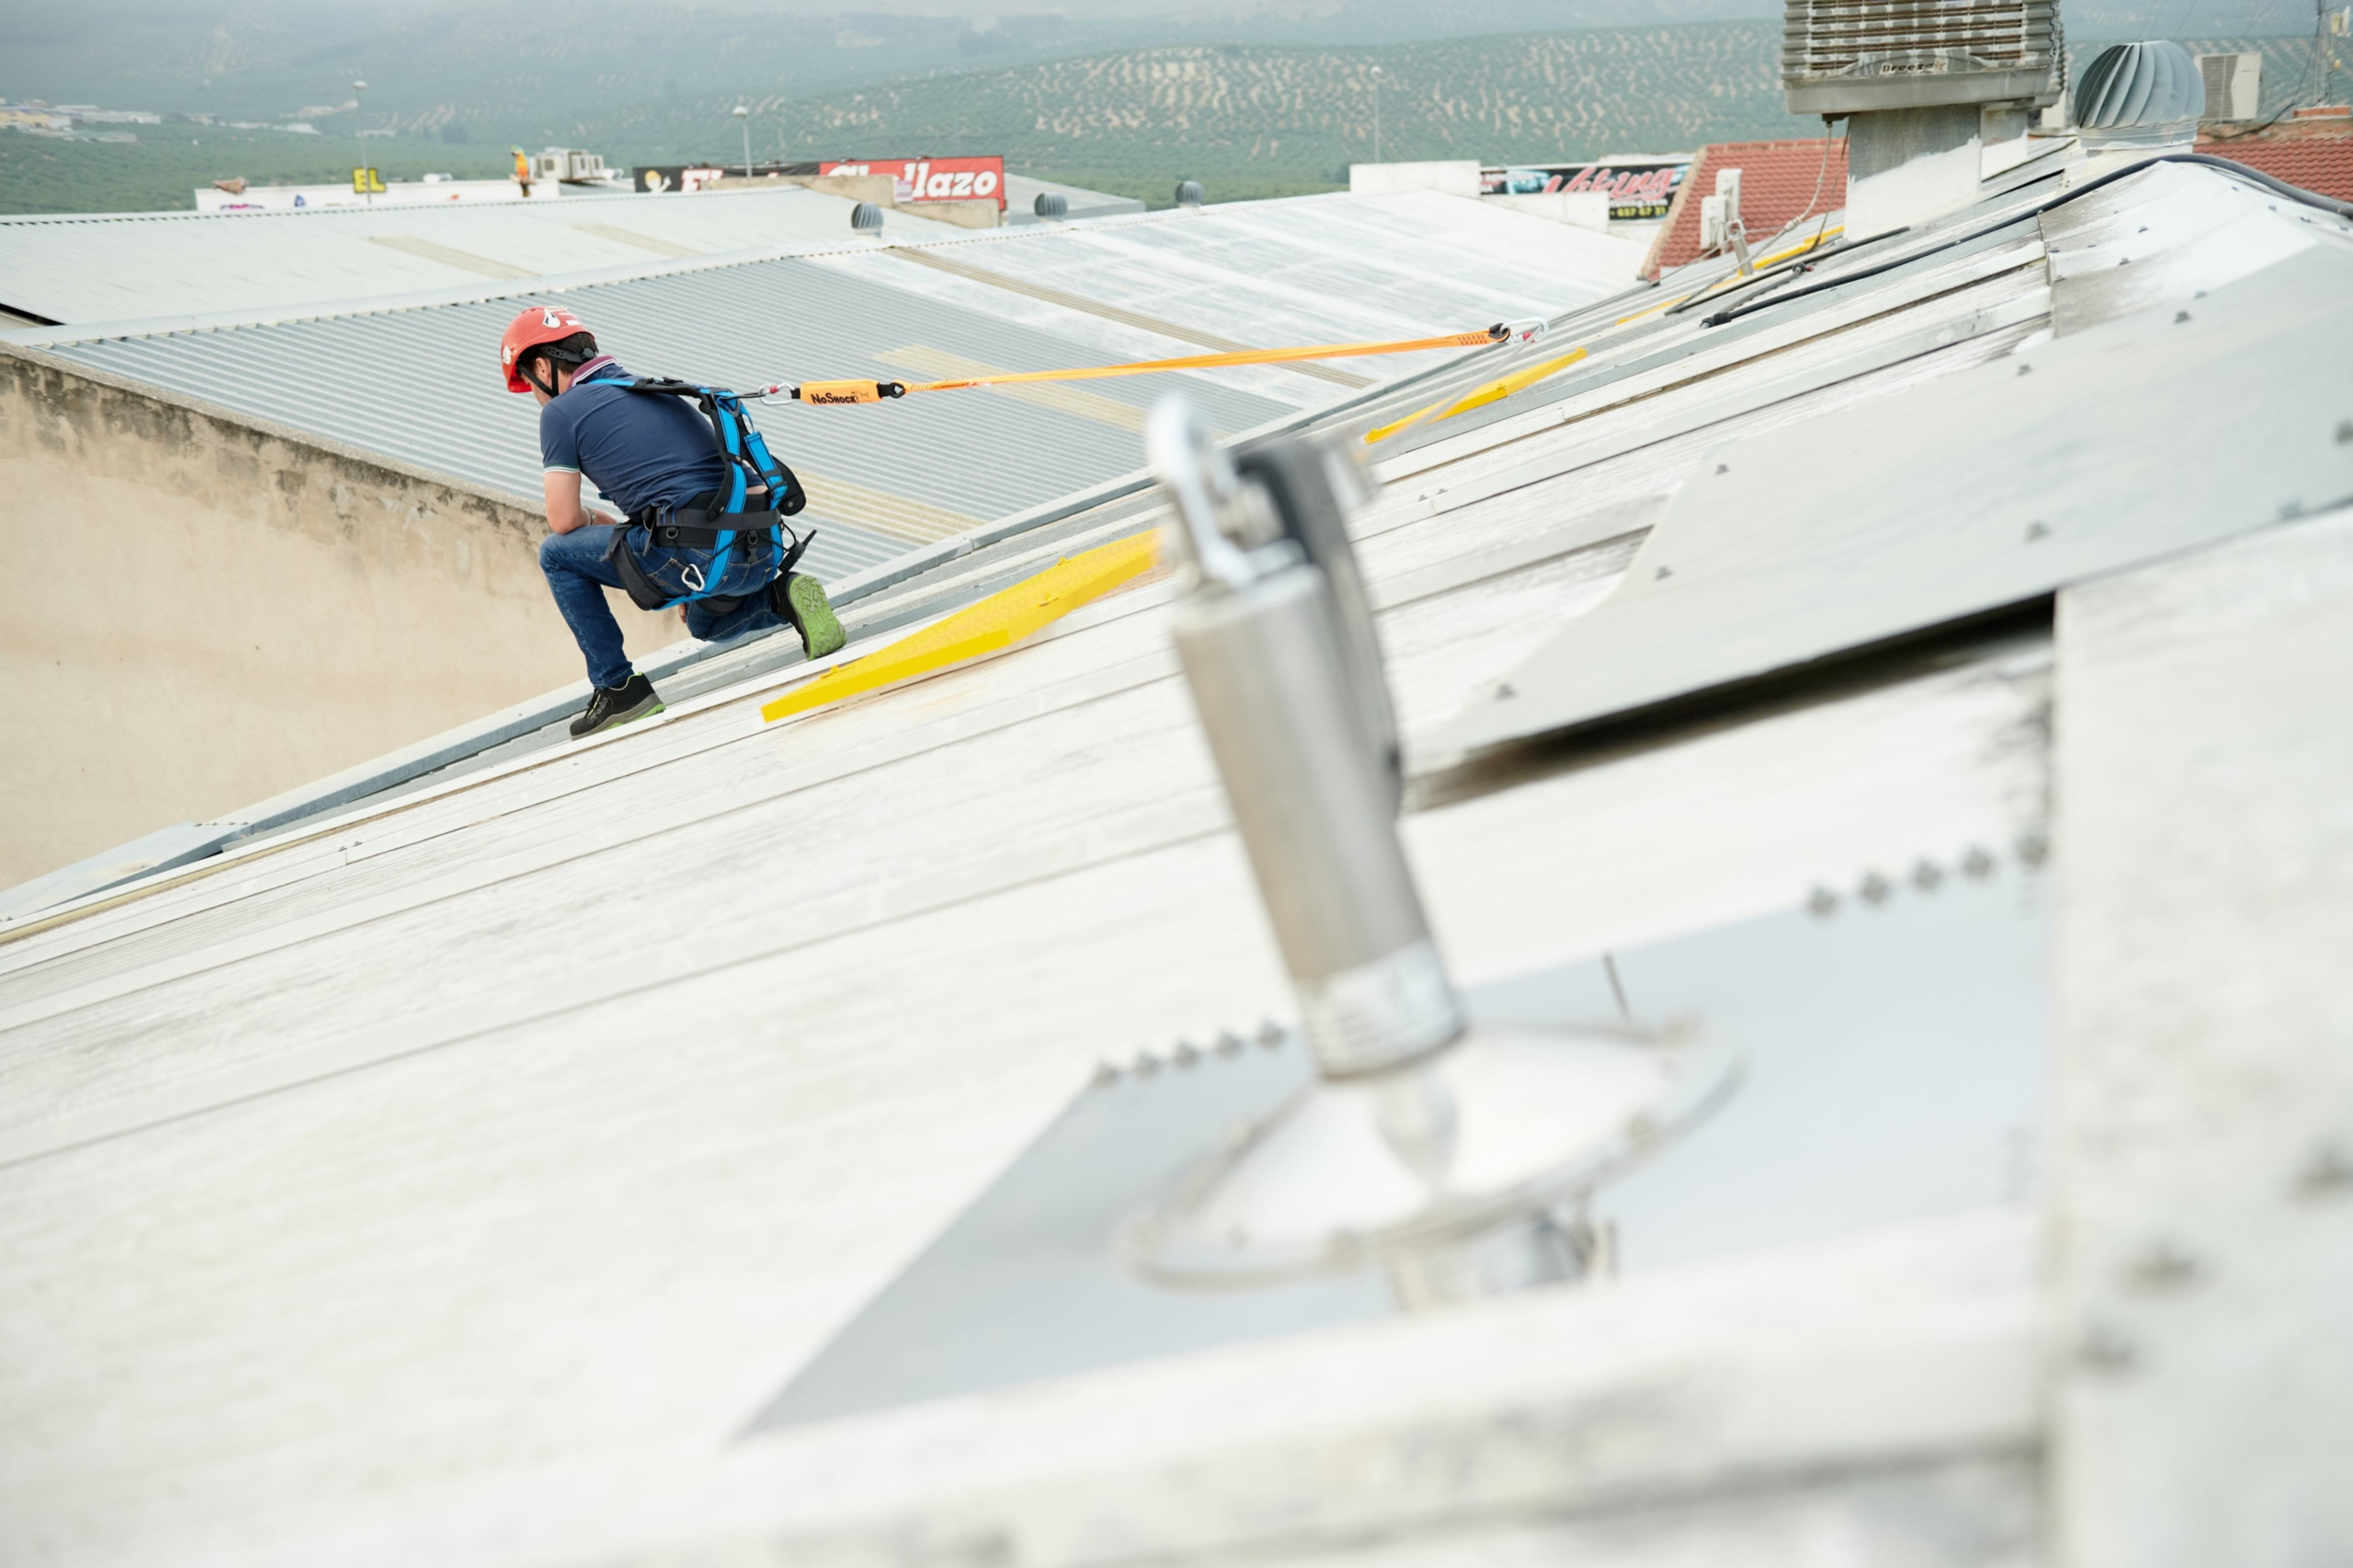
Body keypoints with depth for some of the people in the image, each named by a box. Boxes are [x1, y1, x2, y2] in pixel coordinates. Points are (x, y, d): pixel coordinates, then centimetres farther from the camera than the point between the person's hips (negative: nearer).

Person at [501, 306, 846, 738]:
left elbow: (563, 521, 3)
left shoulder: (561, 411, 4)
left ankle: (618, 687, 13)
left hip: (704, 557, -7)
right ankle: (784, 596, 8)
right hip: (763, 551, 8)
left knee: (557, 554, 14)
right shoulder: (652, 389, 27)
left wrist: (596, 520, 26)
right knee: (707, 624, 39)